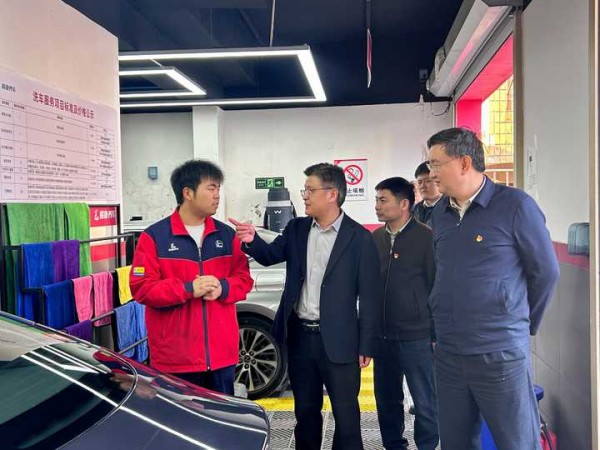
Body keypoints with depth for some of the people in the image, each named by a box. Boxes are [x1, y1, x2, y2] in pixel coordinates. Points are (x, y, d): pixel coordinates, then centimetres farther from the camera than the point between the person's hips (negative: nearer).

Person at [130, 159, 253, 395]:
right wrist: (188, 289, -19)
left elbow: (244, 278, 9)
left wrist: (222, 287, -13)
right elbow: (141, 287, -10)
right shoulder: (154, 236, -5)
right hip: (176, 356, -4)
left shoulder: (226, 235, 8)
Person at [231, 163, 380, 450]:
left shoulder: (359, 238, -8)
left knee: (345, 414, 8)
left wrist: (366, 346, -9)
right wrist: (252, 241, -17)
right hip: (300, 335, 4)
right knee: (305, 411, 19)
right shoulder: (296, 229, 6)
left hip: (337, 340, -4)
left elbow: (369, 296, -8)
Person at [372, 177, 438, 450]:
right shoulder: (375, 238, 5)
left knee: (426, 403, 7)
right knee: (387, 400, 17)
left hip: (417, 337, -5)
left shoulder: (425, 238, -10)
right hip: (382, 336, 5)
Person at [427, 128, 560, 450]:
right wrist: (446, 326, 12)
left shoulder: (515, 205, -10)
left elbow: (545, 272, -4)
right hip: (448, 354, 5)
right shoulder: (440, 213, 6)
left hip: (501, 354, -5)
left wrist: (524, 324, 5)